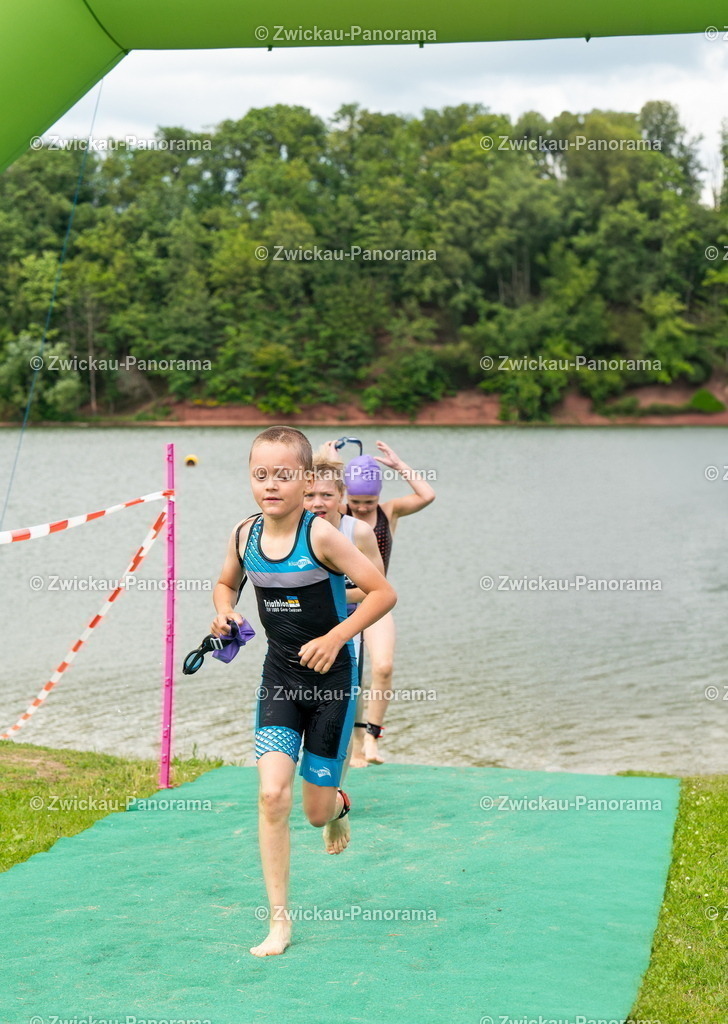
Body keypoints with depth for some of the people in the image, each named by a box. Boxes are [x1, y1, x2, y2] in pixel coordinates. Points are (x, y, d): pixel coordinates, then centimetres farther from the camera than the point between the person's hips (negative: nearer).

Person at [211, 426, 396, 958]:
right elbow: (226, 583, 17)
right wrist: (225, 613, -5)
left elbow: (384, 592, -17)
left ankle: (338, 806, 47)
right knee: (272, 795, -12)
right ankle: (279, 920, -1)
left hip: (331, 676, -3)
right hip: (280, 676, 3)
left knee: (316, 810, 6)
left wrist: (335, 638, -24)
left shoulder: (320, 535, -19)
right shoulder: (245, 534, -4)